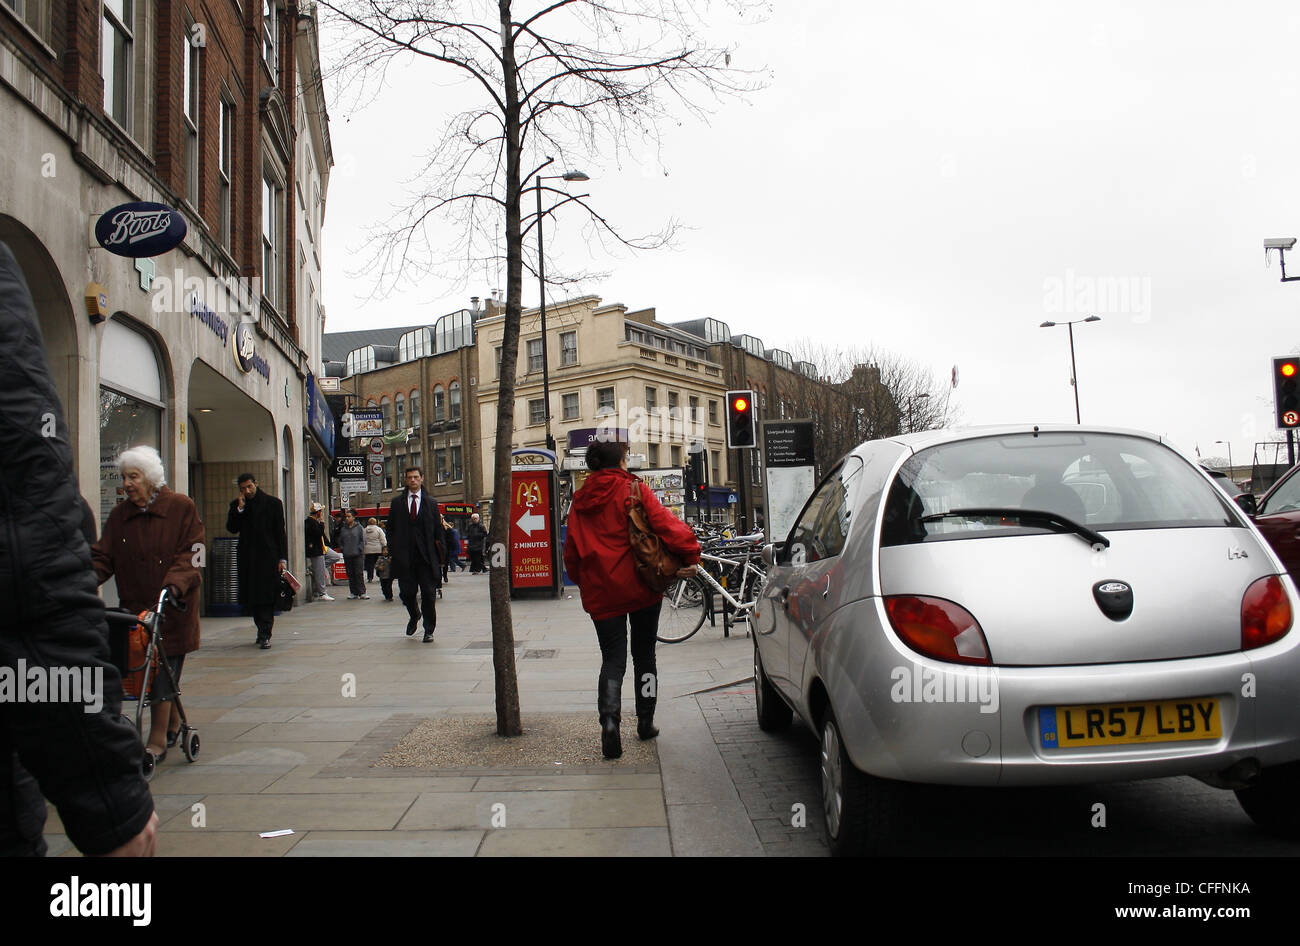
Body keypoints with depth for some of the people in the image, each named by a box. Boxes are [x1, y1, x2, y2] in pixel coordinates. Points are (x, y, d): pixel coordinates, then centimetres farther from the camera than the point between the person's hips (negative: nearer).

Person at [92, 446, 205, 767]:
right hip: (136, 606, 4)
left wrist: (174, 583, -24)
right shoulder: (119, 515, 10)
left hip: (172, 608, -4)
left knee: (163, 669, -7)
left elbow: (190, 554, -8)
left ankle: (157, 741, -1)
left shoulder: (181, 507, -2)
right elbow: (103, 557, 5)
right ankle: (173, 724, 27)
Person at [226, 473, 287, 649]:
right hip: (247, 559, 3)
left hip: (268, 557, -3)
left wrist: (282, 558, -4)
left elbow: (280, 532, 2)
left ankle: (265, 635, -9)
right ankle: (262, 630, 21)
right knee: (251, 598, 7)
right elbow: (231, 528, 2)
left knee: (267, 598, -8)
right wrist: (240, 509, -9)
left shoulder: (273, 503, 3)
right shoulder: (236, 505, 11)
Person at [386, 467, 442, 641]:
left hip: (426, 556, -1)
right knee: (406, 592, 6)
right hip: (404, 556, 1)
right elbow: (391, 529, 10)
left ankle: (429, 630, 9)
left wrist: (438, 556, 0)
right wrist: (392, 551, -1)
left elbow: (437, 531, 6)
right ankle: (414, 615, 36)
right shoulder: (397, 502, 9)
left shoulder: (430, 503, 7)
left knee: (428, 593, -2)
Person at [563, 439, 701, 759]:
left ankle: (609, 718, -19)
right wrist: (690, 553, -15)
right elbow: (663, 522, -18)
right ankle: (645, 722, 20)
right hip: (640, 587, -2)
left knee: (613, 659, 4)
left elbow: (571, 551, 13)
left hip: (601, 592, 2)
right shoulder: (634, 490, -4)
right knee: (644, 655, 14)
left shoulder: (580, 502, 8)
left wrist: (582, 582, 24)